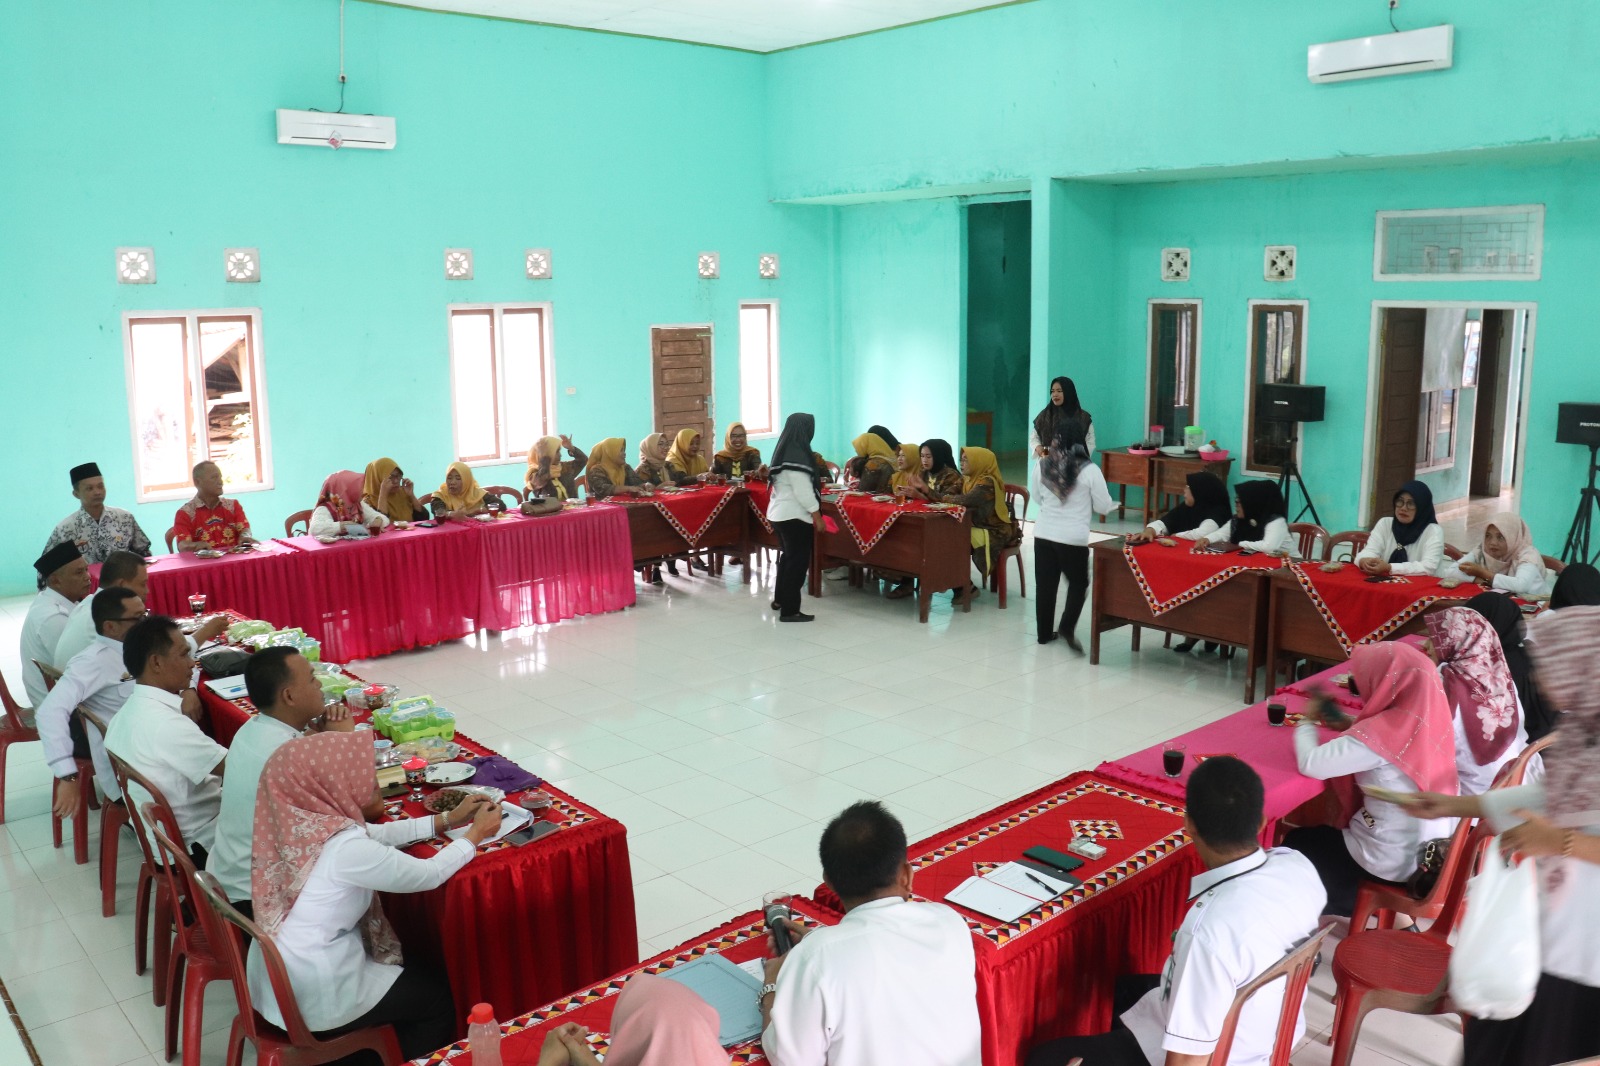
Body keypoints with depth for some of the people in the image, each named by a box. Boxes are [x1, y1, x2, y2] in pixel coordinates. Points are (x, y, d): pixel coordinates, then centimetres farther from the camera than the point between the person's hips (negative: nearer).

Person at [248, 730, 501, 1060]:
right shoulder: (345, 848, -28)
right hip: (312, 999, -7)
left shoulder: (299, 821, -6)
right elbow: (429, 874, -16)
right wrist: (476, 834, 0)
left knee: (412, 974, 29)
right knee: (438, 994, 16)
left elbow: (377, 835, 9)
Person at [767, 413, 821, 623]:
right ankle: (789, 611, 1)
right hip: (794, 515, -10)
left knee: (788, 556, 22)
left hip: (780, 512, 10)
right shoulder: (796, 455, -20)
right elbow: (802, 490, -20)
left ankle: (780, 599, 34)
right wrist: (816, 514, -14)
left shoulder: (784, 451, 9)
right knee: (798, 560, -3)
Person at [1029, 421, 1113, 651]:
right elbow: (1103, 507, -4)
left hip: (1043, 534, 3)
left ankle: (1044, 632, 21)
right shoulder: (1089, 470, -13)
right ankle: (1067, 628, 2)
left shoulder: (1041, 465, -4)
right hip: (1074, 537, -3)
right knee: (1078, 584, 15)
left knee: (1044, 584, 13)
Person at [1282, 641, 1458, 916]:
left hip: (1394, 863, -7)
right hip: (1432, 852, 7)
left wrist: (1307, 722, -10)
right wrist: (1351, 727, 3)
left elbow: (1311, 764, -27)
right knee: (1321, 833, 30)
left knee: (1295, 842, 19)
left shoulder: (1383, 734, -30)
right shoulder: (1428, 716, -7)